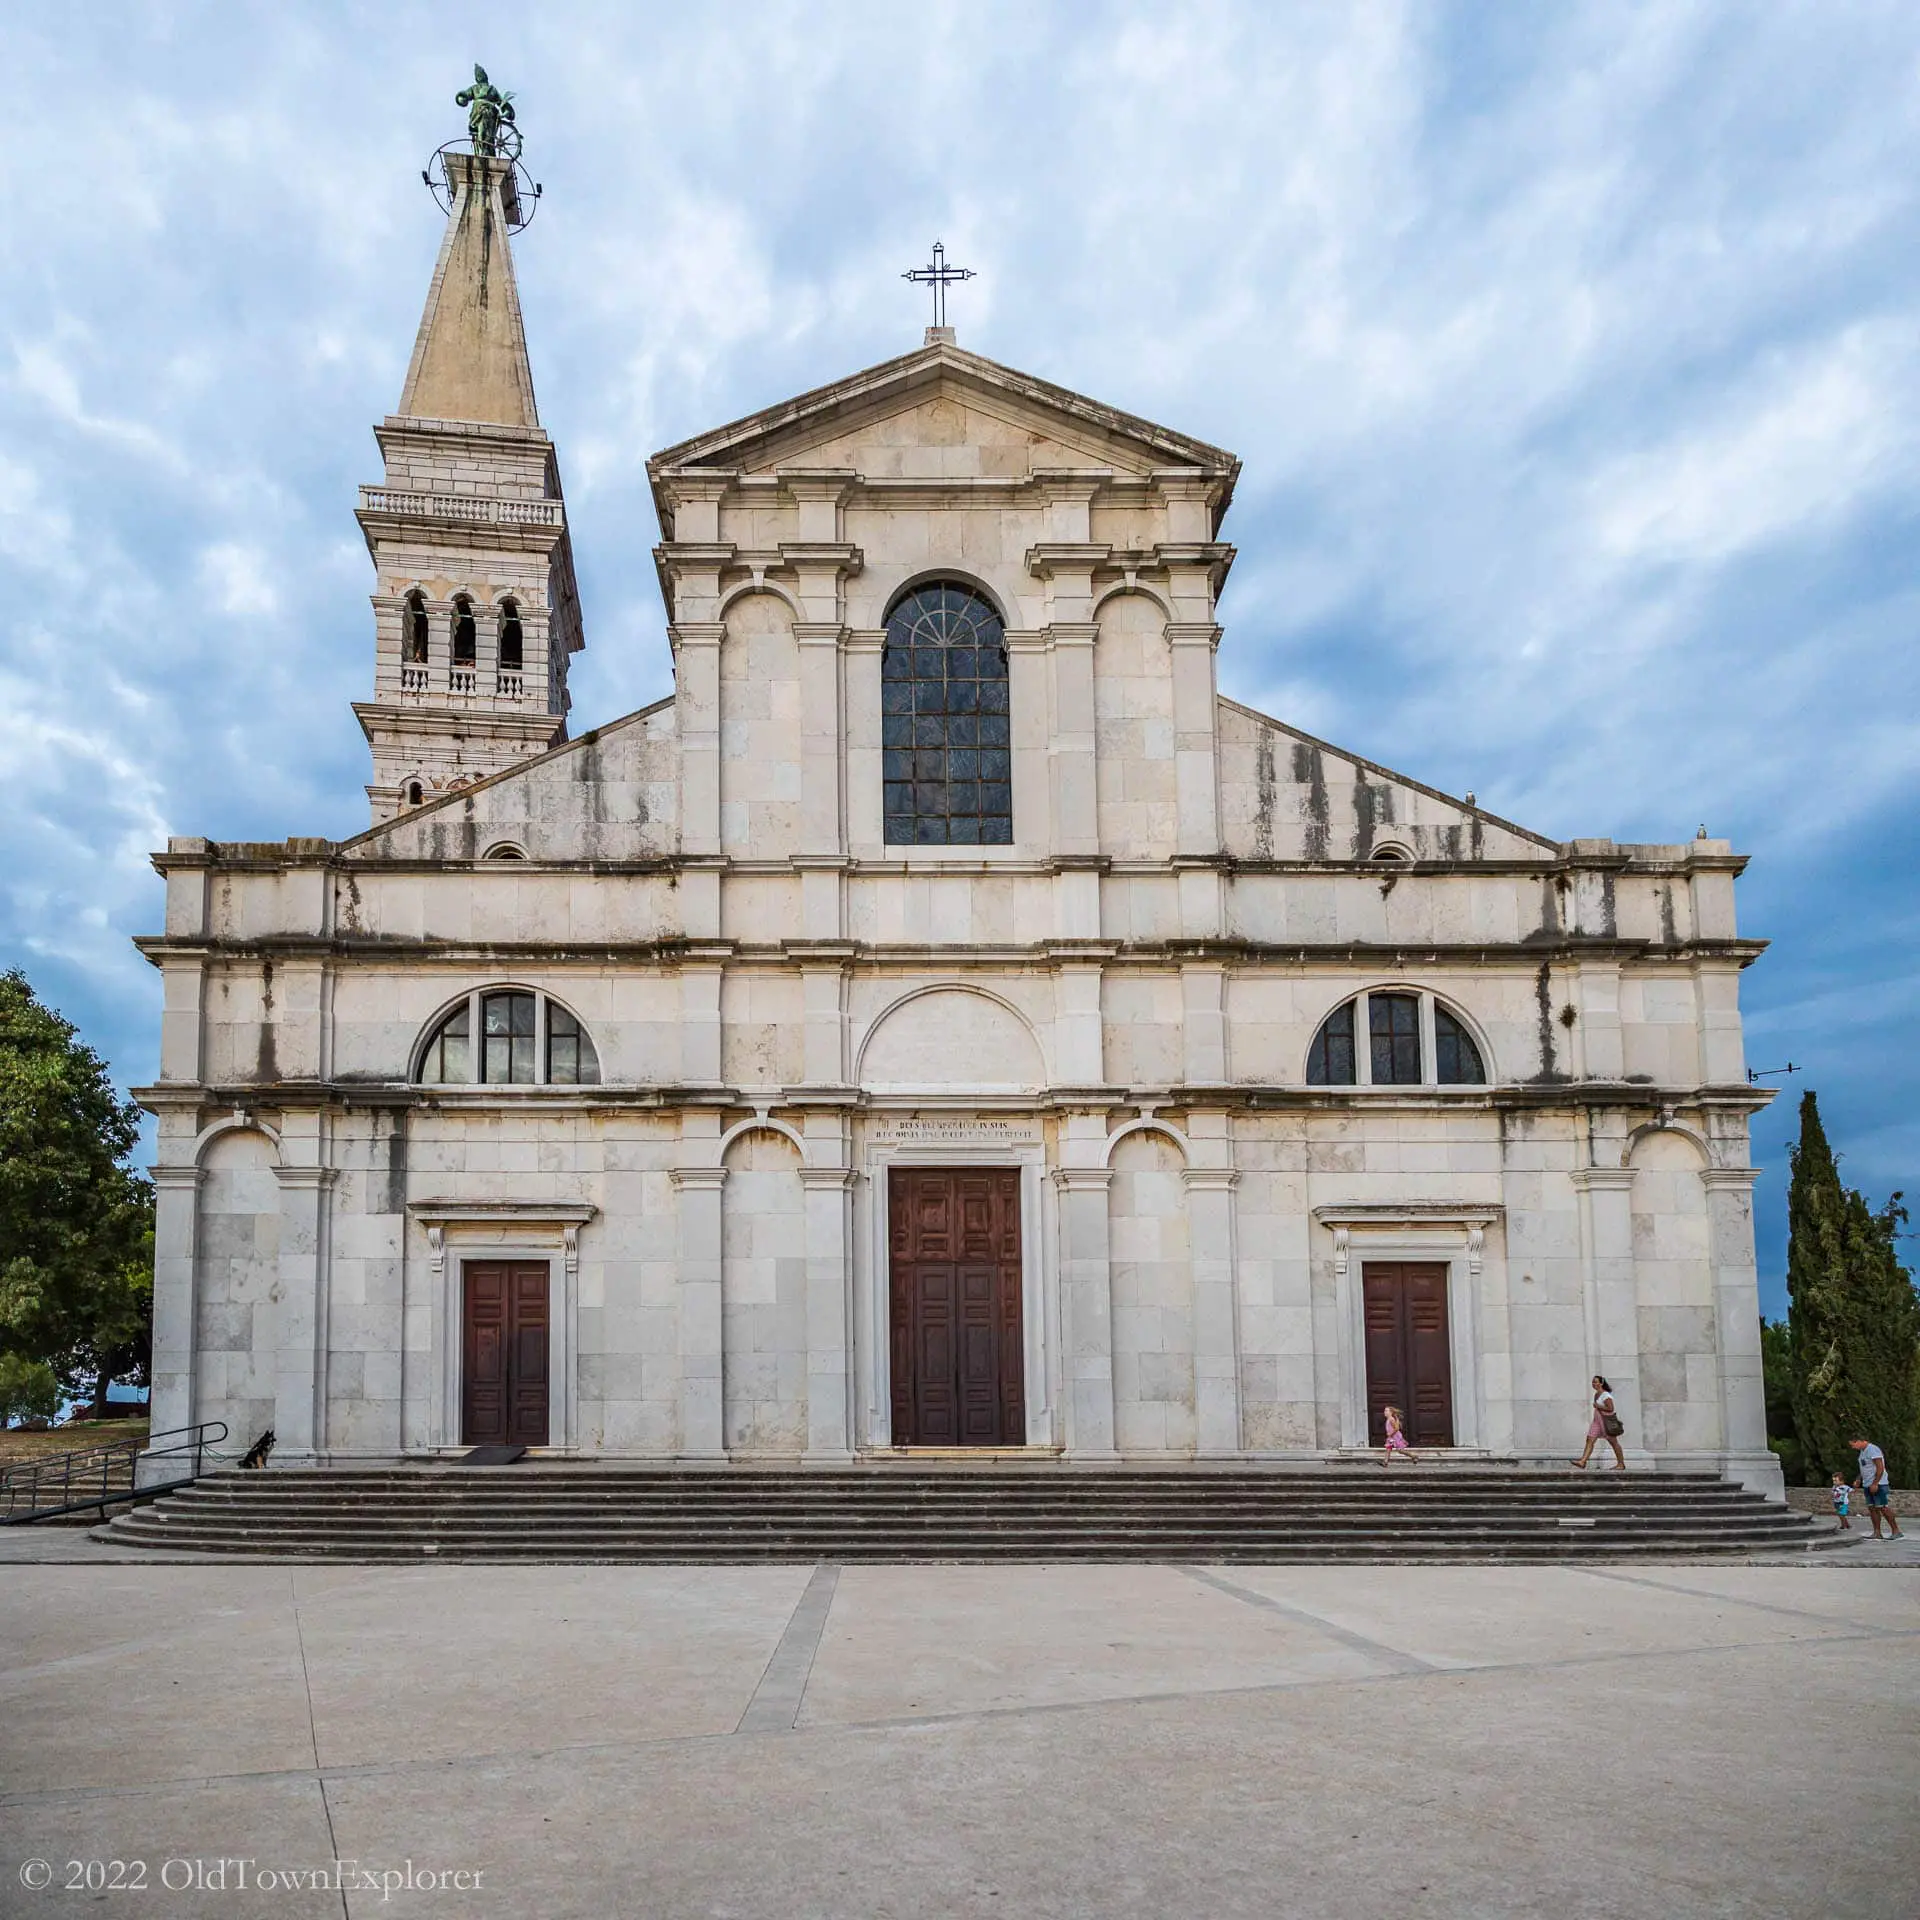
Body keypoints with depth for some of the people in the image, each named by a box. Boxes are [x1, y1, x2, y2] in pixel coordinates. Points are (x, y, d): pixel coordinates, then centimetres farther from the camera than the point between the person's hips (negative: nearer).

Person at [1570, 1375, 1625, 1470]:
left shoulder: (1606, 1395, -14)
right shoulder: (1596, 1394, 13)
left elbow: (1611, 1408, -21)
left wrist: (1598, 1406, -18)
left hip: (1607, 1421, -9)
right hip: (1597, 1420, 9)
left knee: (1613, 1442, 3)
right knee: (1590, 1440, -4)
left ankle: (1621, 1464, 14)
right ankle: (1582, 1461, -11)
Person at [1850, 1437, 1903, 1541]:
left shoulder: (1873, 1450, -14)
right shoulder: (1862, 1451, 16)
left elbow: (1880, 1468, -19)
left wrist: (1875, 1484, -22)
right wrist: (1859, 1479, 12)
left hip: (1878, 1485, -9)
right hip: (1867, 1485, 9)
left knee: (1883, 1508, -9)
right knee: (1872, 1509, 4)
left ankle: (1896, 1531, -4)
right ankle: (1877, 1533, 5)